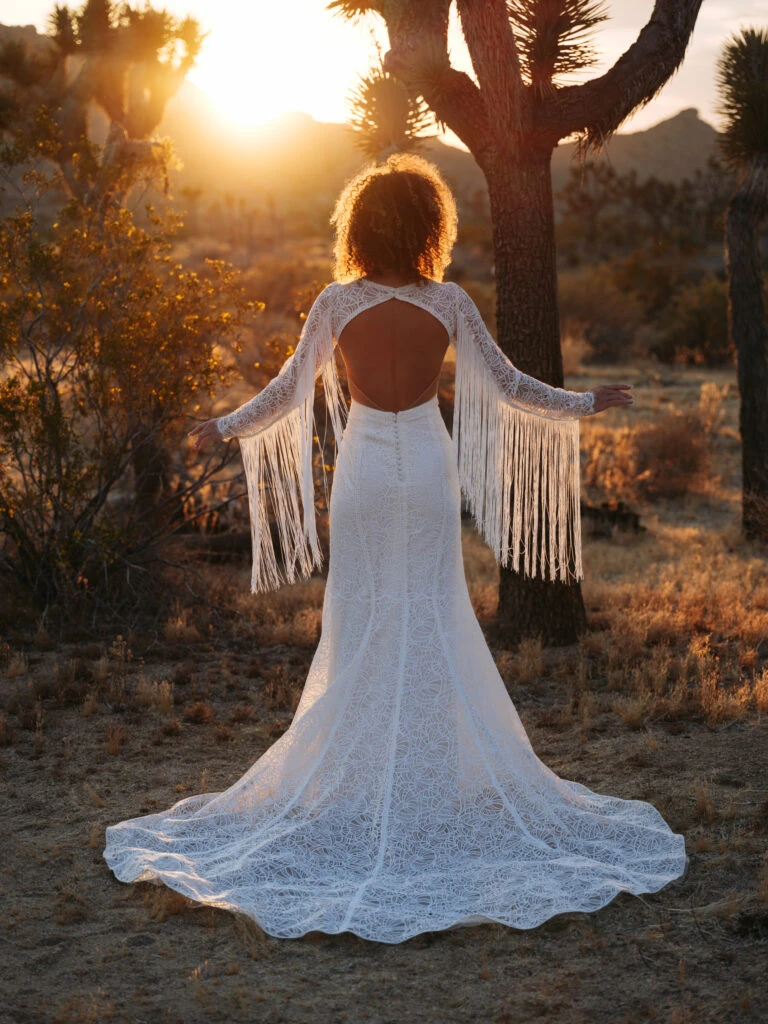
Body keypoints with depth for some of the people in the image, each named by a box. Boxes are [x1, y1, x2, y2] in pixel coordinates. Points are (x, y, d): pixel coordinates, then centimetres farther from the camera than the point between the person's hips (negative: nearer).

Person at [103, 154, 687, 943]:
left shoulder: (337, 304, -5)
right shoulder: (450, 304, -3)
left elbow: (288, 391, 0)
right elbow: (508, 387, 1)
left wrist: (222, 428, 15)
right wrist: (587, 404, 15)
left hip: (365, 470, 0)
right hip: (428, 468, 1)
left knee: (361, 624, 7)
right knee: (434, 625, 7)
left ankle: (359, 789, 12)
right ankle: (438, 782, 12)